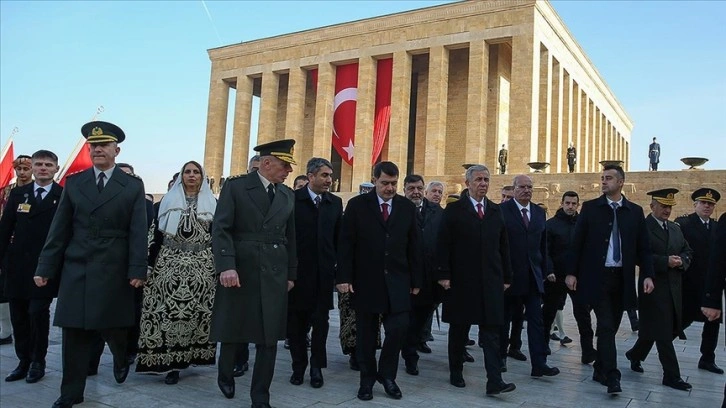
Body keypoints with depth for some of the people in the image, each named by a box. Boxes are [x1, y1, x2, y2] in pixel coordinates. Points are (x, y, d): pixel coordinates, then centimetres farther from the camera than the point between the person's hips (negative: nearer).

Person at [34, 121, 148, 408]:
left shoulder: (133, 186, 2)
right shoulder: (73, 183, 9)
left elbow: (138, 232, -3)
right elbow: (59, 229, 7)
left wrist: (137, 270, -10)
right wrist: (46, 268, 3)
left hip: (114, 270, -2)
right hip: (76, 269, 2)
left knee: (114, 326, 7)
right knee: (74, 333, 4)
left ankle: (121, 359, 40)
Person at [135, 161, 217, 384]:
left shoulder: (212, 203, 8)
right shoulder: (168, 200, 8)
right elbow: (157, 235, 4)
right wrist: (151, 264, -3)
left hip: (202, 267, 0)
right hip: (169, 265, 0)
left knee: (196, 312, 1)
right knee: (168, 310, -2)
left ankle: (185, 356, 17)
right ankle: (170, 363, 5)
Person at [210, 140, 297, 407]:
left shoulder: (288, 195, 11)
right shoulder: (235, 186, -2)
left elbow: (290, 237, 14)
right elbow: (220, 229, -10)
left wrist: (291, 274, 10)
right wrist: (226, 266, -21)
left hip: (275, 276, 3)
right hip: (239, 273, -3)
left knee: (269, 339, 4)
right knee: (232, 332, 10)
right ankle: (225, 375, 39)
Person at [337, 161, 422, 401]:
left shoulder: (407, 207, 5)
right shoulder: (357, 205, -2)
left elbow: (413, 247, 7)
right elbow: (346, 244, -4)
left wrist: (416, 280, 6)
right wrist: (344, 277, -10)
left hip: (397, 281, 2)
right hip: (365, 280, -1)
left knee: (399, 327, -5)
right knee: (366, 333, 7)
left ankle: (387, 374, 18)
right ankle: (367, 378, 24)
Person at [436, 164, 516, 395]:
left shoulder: (496, 211, 11)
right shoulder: (454, 210, 0)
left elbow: (503, 246, 11)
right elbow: (443, 245, -4)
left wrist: (506, 277, 9)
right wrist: (443, 275, -10)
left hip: (491, 281, 3)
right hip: (461, 280, -2)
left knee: (491, 331, -1)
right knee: (458, 330, 9)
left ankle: (494, 381, -2)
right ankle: (456, 373, 24)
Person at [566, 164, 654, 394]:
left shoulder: (635, 211, 6)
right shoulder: (590, 208, 1)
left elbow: (643, 247, 6)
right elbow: (577, 243, -1)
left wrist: (647, 275, -5)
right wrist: (571, 272, -6)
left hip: (622, 278, 3)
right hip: (597, 277, -3)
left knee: (611, 327, 11)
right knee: (606, 326, -8)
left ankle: (600, 370, 25)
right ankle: (612, 376, -5)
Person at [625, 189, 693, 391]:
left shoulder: (676, 228, 15)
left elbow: (687, 251, 17)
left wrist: (681, 261, -4)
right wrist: (666, 262, -23)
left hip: (673, 288, 8)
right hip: (654, 287, -8)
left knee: (661, 330, 16)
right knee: (664, 333, -2)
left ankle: (635, 355, 36)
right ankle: (672, 375, 6)